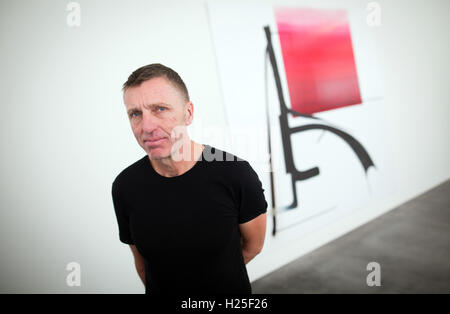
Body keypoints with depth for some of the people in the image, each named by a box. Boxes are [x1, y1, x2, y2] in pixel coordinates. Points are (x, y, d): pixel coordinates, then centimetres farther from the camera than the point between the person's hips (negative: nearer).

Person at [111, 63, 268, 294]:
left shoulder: (236, 173, -25)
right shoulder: (124, 187, -15)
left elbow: (253, 245, -9)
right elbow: (141, 260, -1)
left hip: (229, 292, -1)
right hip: (160, 291, 2)